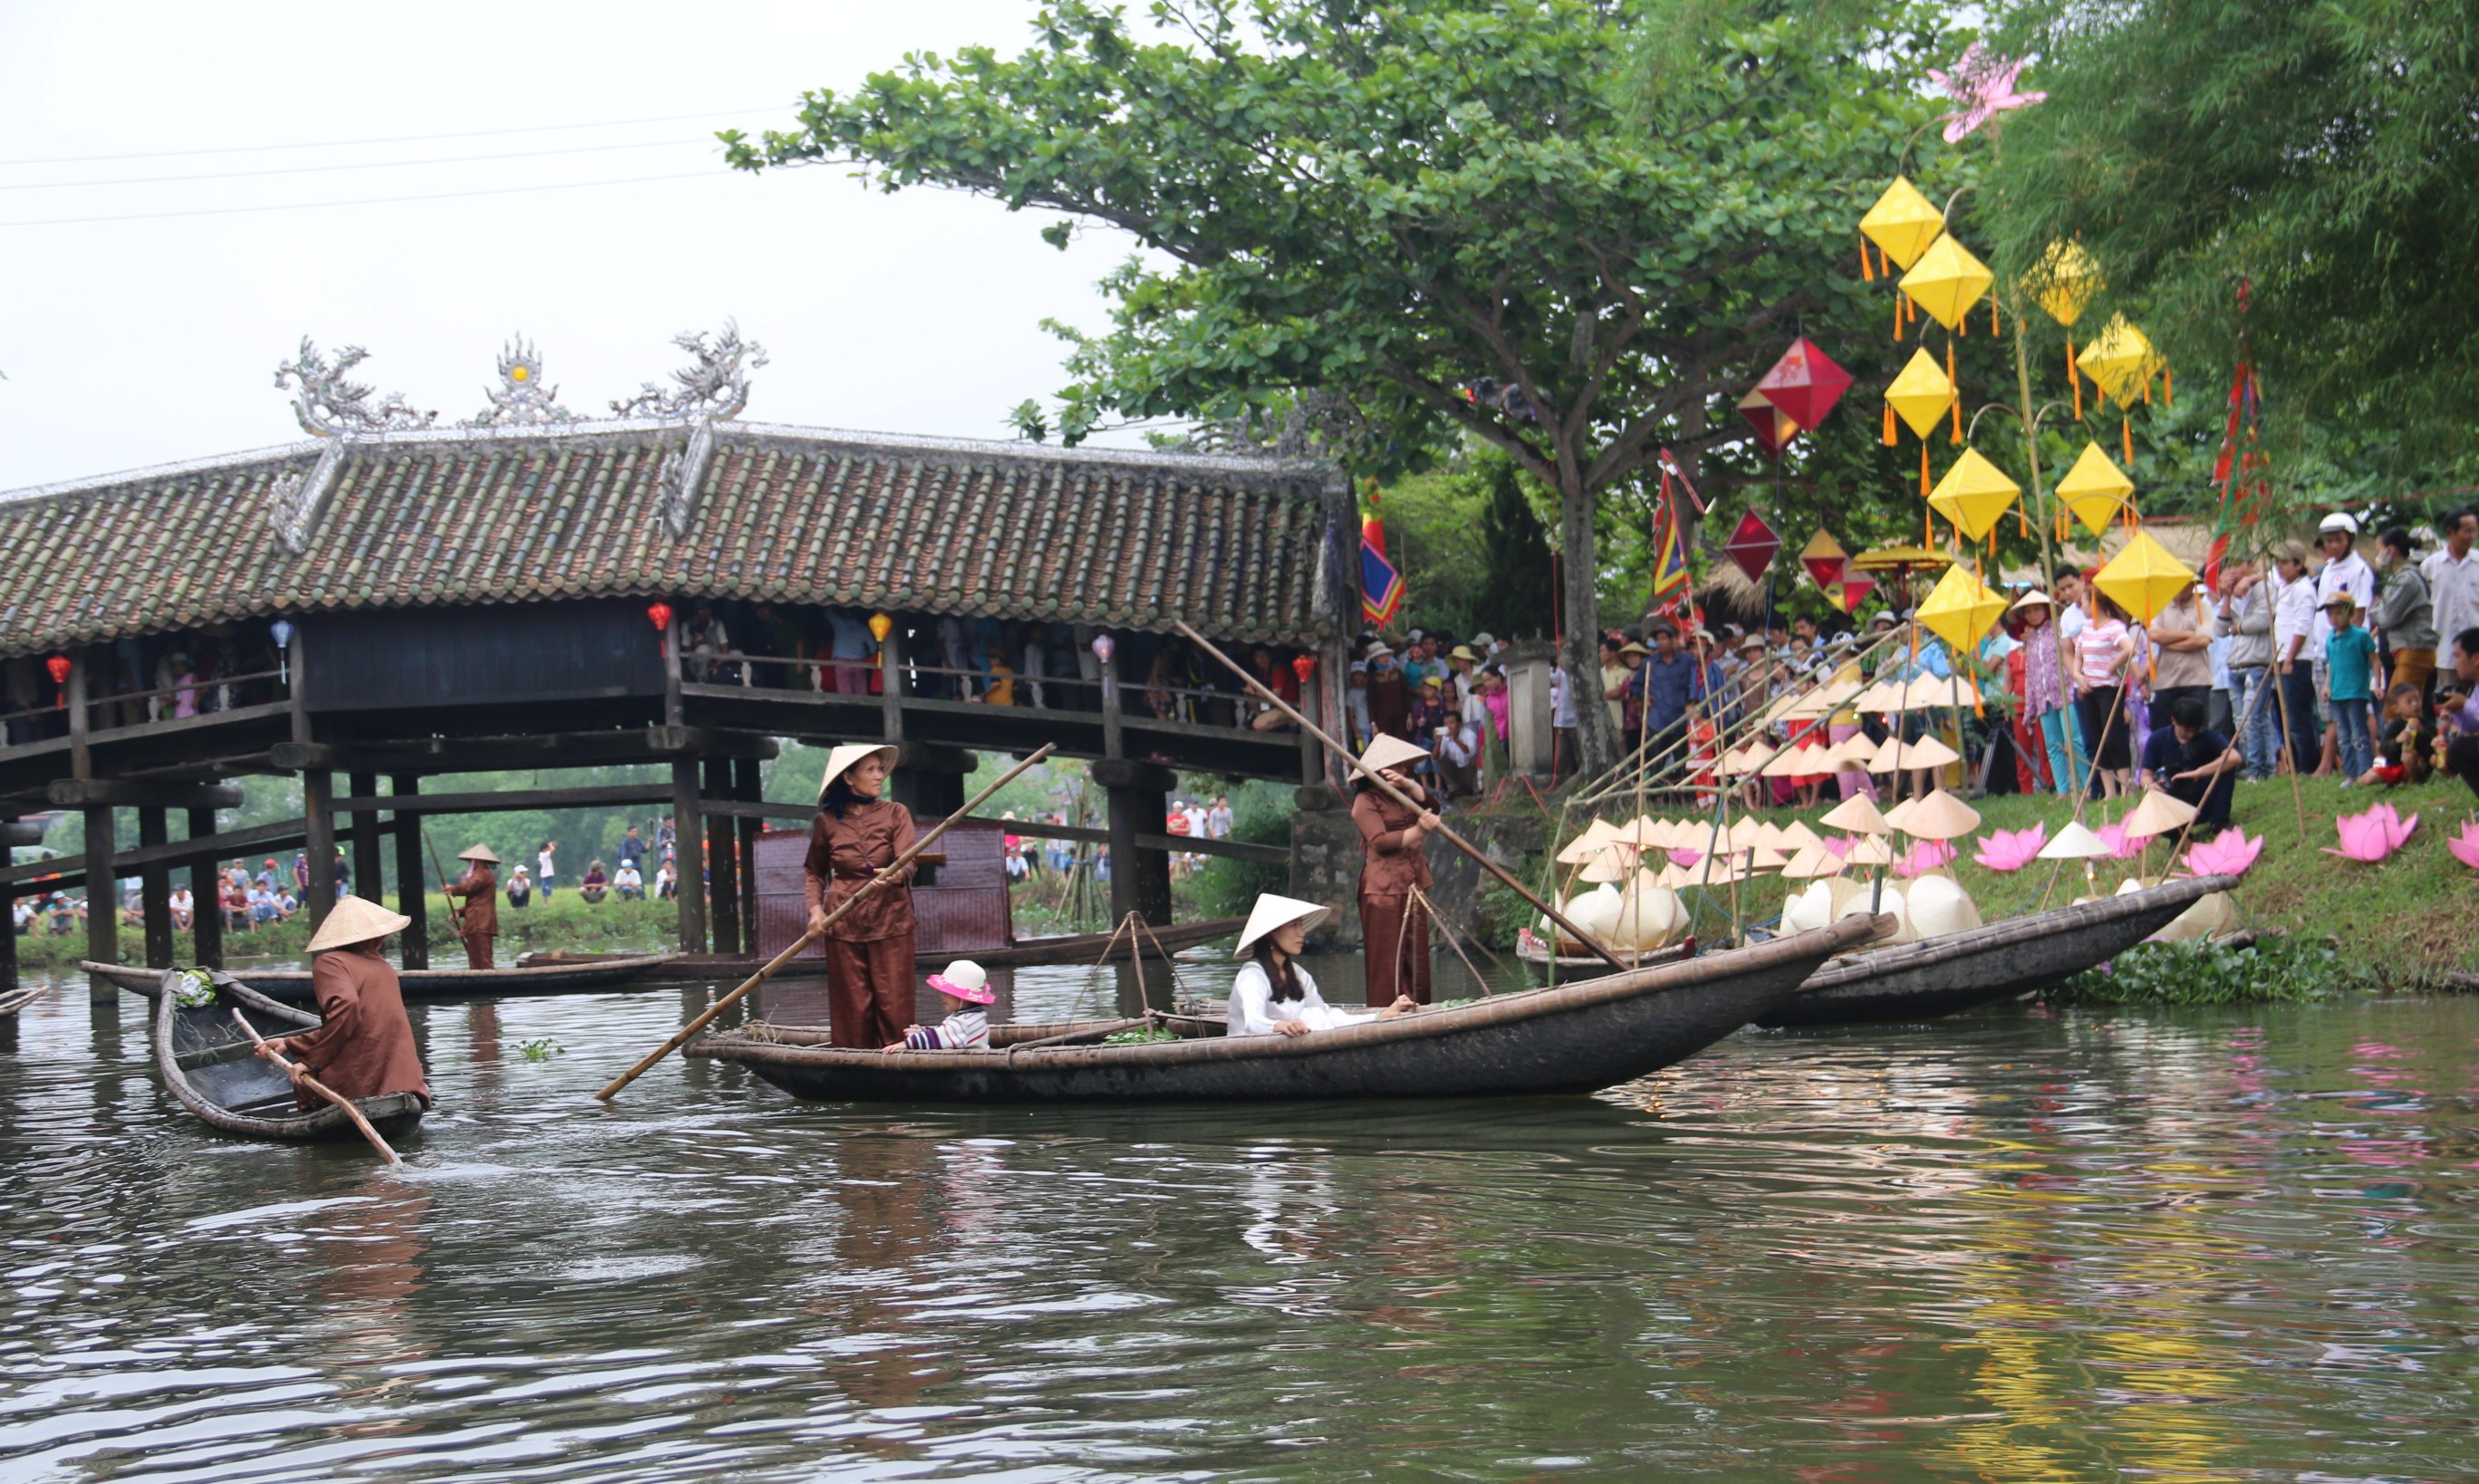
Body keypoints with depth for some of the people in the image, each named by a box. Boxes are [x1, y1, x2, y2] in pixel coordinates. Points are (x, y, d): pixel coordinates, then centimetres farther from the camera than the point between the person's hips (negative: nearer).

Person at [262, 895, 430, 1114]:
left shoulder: (329, 962, -3)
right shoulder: (384, 968, 19)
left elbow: (345, 1005, -24)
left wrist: (314, 1061, -17)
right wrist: (290, 1044, 25)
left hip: (357, 1085, -5)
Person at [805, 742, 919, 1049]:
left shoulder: (896, 814, 2)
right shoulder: (828, 821, 4)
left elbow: (907, 863, -11)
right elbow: (813, 871, 17)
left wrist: (894, 876, -34)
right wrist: (815, 908, 0)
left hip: (891, 922, 0)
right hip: (843, 925, 0)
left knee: (895, 1007, -3)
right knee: (853, 1011, 0)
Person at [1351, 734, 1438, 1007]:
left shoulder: (1404, 794, 19)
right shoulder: (1366, 801, -4)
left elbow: (1432, 805, 0)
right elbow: (1381, 841, -16)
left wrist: (1409, 784, -15)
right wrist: (1418, 831, -24)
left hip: (1413, 886, 8)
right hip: (1383, 889, -8)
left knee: (1416, 955, 7)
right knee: (1387, 960, -8)